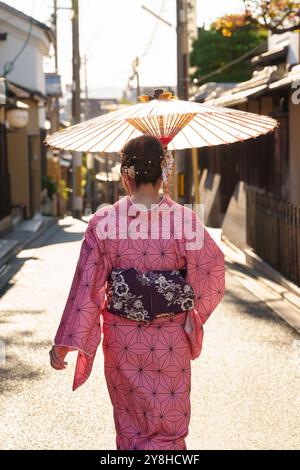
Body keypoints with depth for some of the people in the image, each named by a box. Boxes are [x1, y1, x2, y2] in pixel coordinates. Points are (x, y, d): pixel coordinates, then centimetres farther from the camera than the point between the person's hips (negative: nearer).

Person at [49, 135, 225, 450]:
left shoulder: (104, 222, -12)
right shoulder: (185, 219, -13)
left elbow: (87, 286, -10)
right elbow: (212, 274, -7)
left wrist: (64, 343, -3)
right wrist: (194, 313, 14)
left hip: (121, 339, 1)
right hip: (171, 341, -1)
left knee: (129, 424, 21)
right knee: (168, 427, 10)